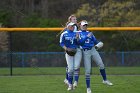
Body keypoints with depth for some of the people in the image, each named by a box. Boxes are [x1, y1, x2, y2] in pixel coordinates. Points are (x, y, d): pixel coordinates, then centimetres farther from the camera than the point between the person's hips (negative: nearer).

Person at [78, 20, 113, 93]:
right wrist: (87, 37, -21)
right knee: (87, 70, -6)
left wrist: (99, 44, -9)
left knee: (101, 65, -6)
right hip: (85, 52, -4)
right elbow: (80, 42, -14)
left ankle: (105, 80, 14)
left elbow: (95, 40, 11)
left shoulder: (89, 33, 17)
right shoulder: (78, 33, 2)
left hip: (93, 50, 4)